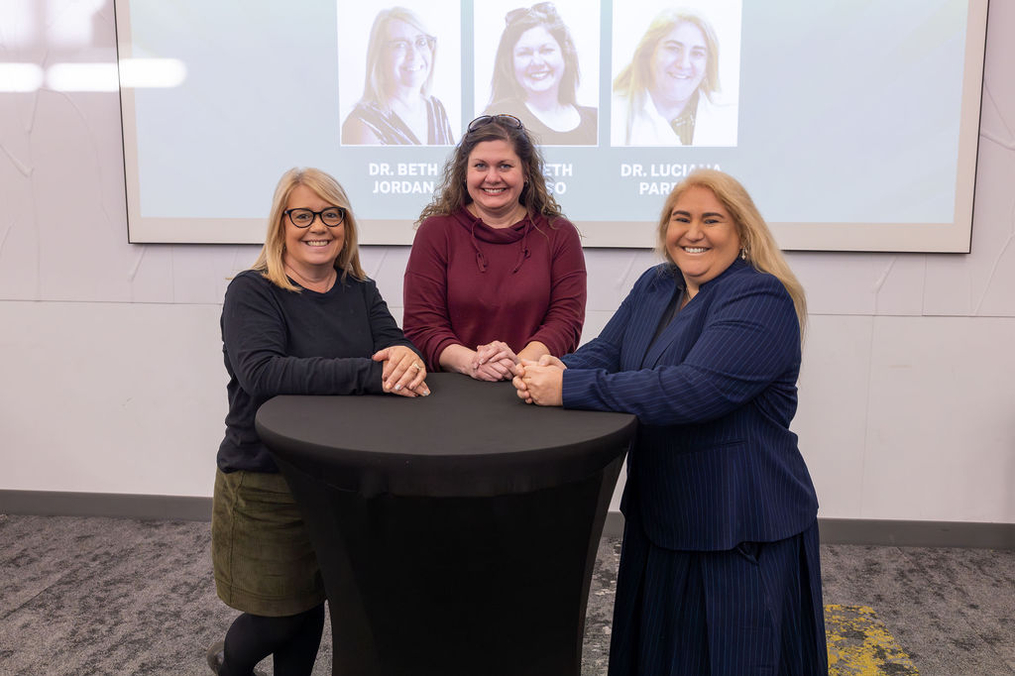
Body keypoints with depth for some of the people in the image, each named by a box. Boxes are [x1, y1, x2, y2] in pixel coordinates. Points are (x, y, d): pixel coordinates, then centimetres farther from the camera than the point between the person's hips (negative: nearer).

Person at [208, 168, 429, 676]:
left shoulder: (360, 292, 5)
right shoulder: (252, 292, -12)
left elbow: (398, 347, -8)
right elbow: (262, 373, -28)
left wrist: (407, 358, -33)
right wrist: (372, 374, -35)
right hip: (264, 484, -4)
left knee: (312, 602, 16)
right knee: (280, 614, 10)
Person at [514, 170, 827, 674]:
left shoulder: (762, 300, -17)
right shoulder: (654, 287, 8)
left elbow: (692, 391, -29)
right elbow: (603, 353, 4)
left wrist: (570, 388, -29)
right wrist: (556, 370, -20)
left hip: (740, 535, -7)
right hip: (659, 519, 7)